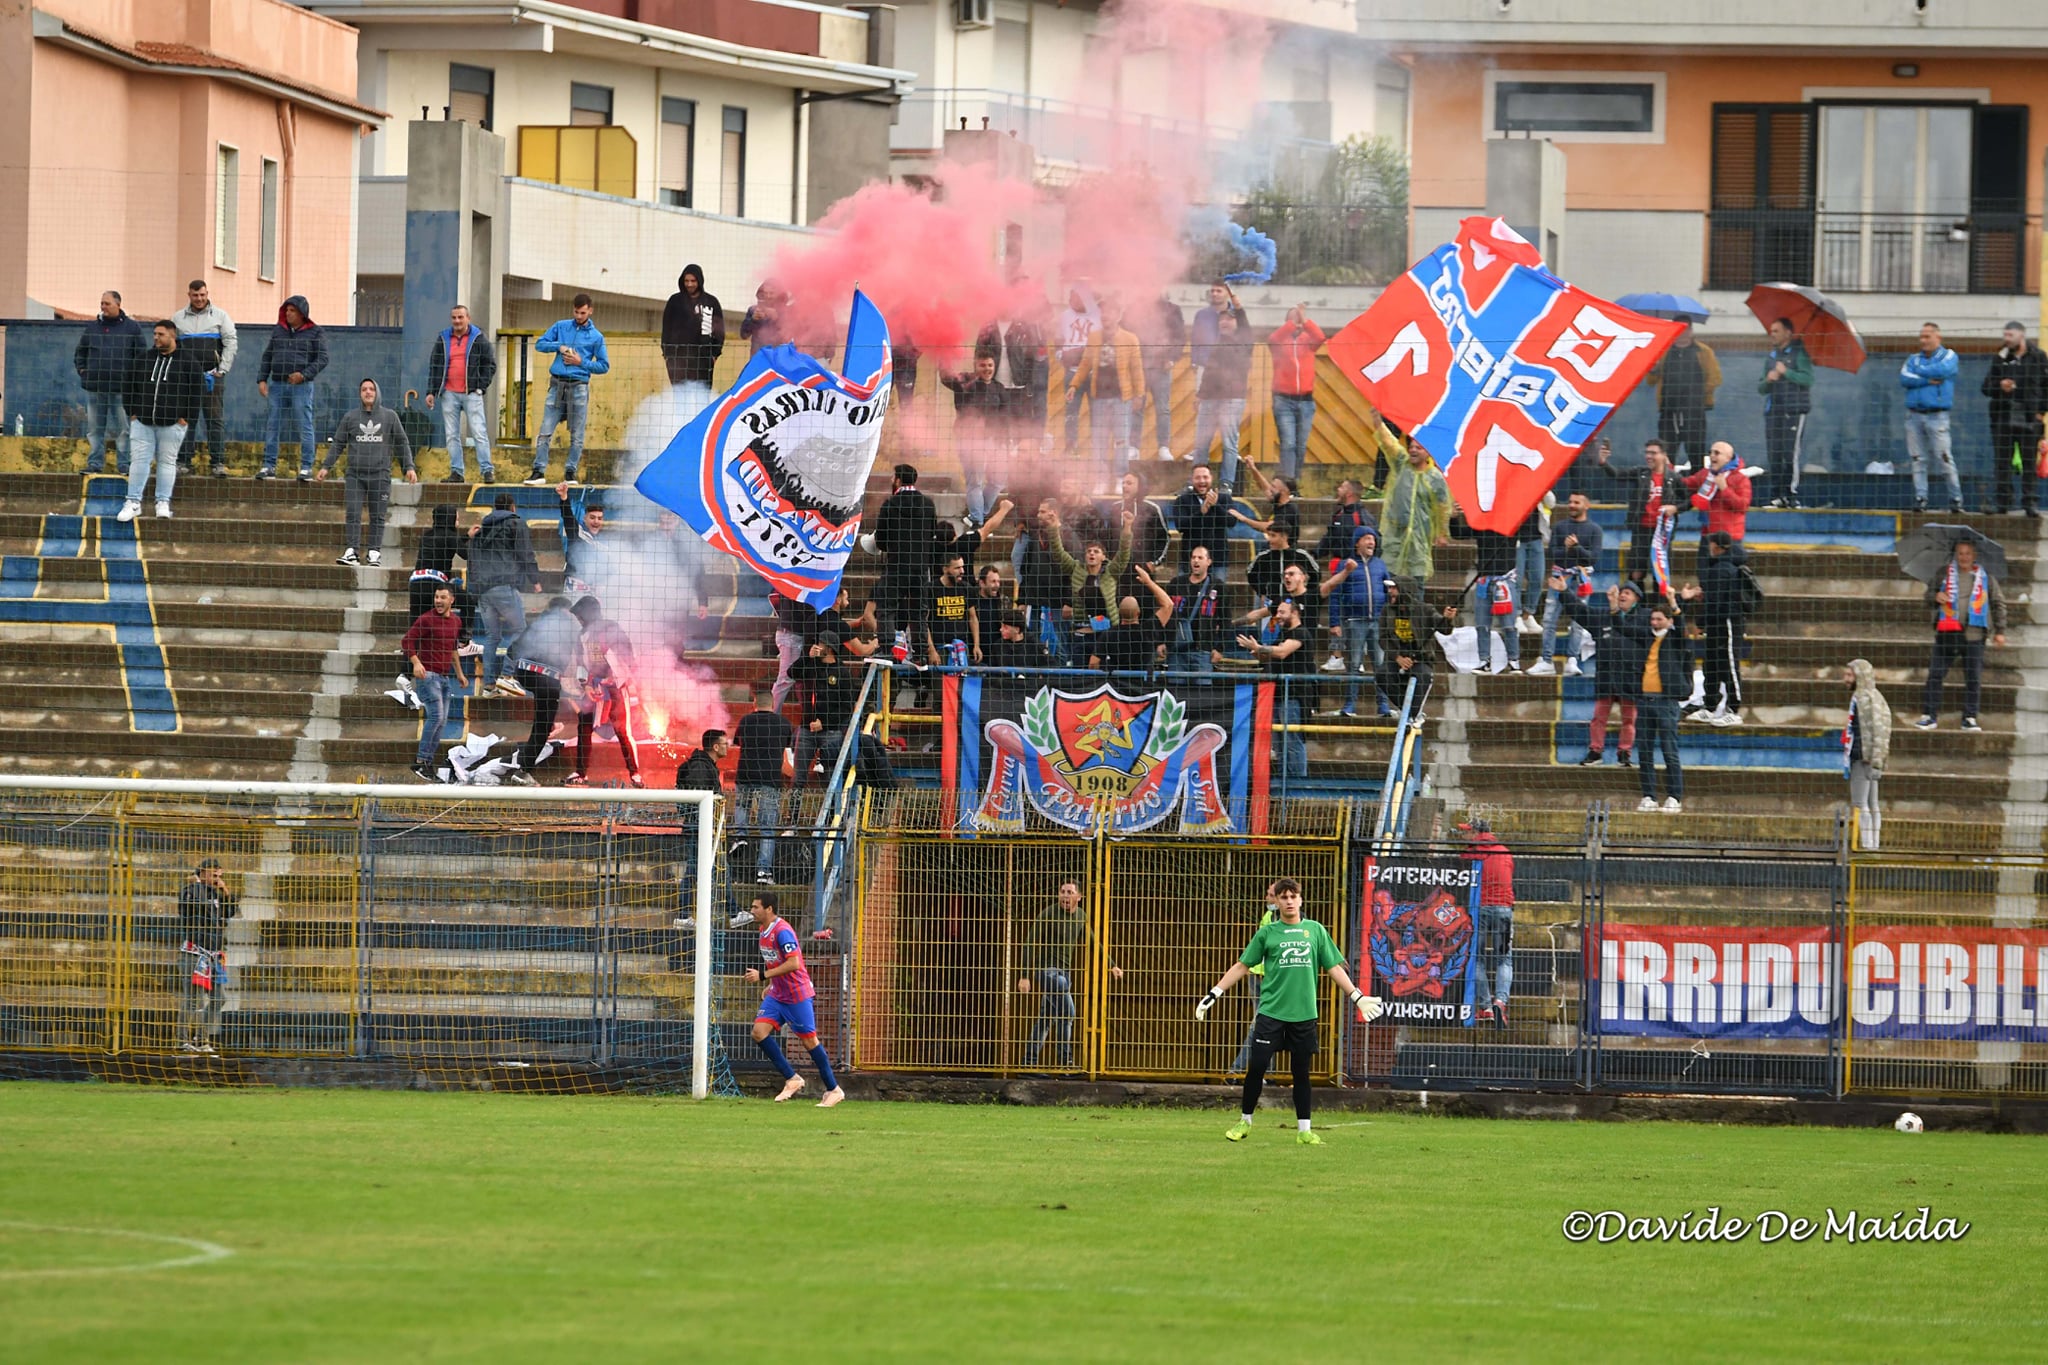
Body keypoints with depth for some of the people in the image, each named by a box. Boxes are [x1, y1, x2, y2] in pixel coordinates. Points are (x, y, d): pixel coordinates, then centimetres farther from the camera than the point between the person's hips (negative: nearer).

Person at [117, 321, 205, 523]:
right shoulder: (142, 360, 8)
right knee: (138, 460, -1)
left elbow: (198, 390, 0)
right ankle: (133, 503, 2)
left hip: (172, 423, -3)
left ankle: (163, 503, 12)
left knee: (167, 461, 4)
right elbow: (128, 387, 15)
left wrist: (187, 417, -5)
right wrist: (131, 413, 6)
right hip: (142, 421, 3)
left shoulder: (187, 362, -2)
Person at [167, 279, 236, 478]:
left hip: (212, 376, -2)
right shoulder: (178, 318, 11)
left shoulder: (220, 316, 6)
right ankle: (184, 461, 7)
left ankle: (219, 463, -6)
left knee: (216, 420, -5)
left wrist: (222, 370, -5)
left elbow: (231, 343, 3)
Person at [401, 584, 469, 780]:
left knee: (441, 722, 6)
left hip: (446, 677, 7)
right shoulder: (426, 620, -8)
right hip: (428, 674, -7)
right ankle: (421, 761, -13)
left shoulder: (456, 621, 13)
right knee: (436, 716, -17)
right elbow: (407, 641, -11)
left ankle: (427, 763, 12)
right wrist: (416, 663, -26)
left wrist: (459, 674, 27)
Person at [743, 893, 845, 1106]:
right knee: (759, 1032, -6)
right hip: (777, 996, 9)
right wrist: (771, 985, 15)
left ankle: (833, 1090, 10)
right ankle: (792, 1080, 2)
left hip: (797, 996, -9)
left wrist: (763, 976, -26)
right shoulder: (764, 931, 8)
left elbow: (793, 964, -28)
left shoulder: (783, 932, -20)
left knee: (809, 1040, -2)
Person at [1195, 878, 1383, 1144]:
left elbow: (1334, 967, 11)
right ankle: (1245, 1121, 10)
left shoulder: (1315, 931, 8)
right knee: (1256, 1066, -6)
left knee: (1302, 1072, 4)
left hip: (1304, 1013, 1)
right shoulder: (1267, 932, 5)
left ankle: (1304, 1130, 11)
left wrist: (1357, 997, 5)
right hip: (1271, 1011, -1)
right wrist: (1215, 993, 2)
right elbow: (1242, 966, 8)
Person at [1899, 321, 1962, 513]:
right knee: (1918, 460, 1)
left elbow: (1943, 370, -14)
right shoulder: (1914, 359, 17)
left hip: (1937, 416, -4)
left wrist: (1918, 372, -2)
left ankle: (1956, 499, -4)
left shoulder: (1949, 356, 7)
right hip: (1914, 416, 4)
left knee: (1944, 458, -9)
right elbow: (1904, 379, 1)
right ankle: (1920, 499, 3)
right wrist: (1928, 380, -9)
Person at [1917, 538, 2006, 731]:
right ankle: (1929, 715, 2)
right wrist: (1935, 596, -10)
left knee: (1973, 678, -1)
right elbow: (1927, 596, 15)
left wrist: (1999, 630, 9)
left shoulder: (1986, 577, 9)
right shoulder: (1943, 575, 10)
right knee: (1935, 674, -4)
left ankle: (1970, 718, 8)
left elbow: (1998, 603, 14)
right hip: (1946, 633, 0)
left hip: (1973, 635, 0)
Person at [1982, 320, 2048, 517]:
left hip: (2029, 419, -2)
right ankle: (2001, 501, 8)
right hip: (2003, 418, 2)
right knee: (2002, 463, 3)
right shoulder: (2000, 358, 8)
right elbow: (1986, 387, 10)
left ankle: (2031, 502, 0)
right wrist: (1999, 387, -11)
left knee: (2029, 463, -3)